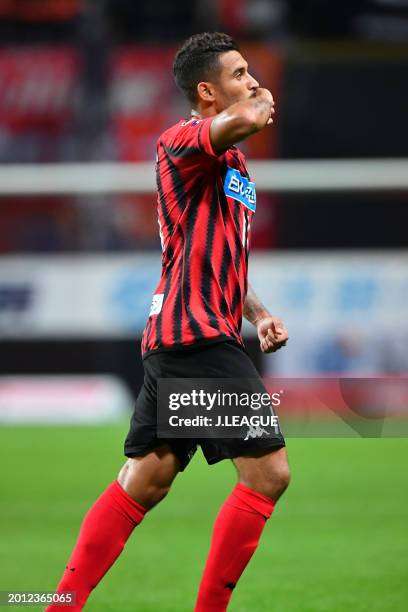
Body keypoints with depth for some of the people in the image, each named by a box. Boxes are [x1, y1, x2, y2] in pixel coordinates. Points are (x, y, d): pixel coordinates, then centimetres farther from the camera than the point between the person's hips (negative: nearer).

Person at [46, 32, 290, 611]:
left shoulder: (232, 162, 21)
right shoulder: (182, 141, -9)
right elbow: (244, 122, -32)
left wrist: (258, 313, 14)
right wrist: (264, 104, -8)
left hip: (177, 343, 10)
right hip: (197, 334, -10)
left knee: (142, 484, 9)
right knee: (268, 471, -10)